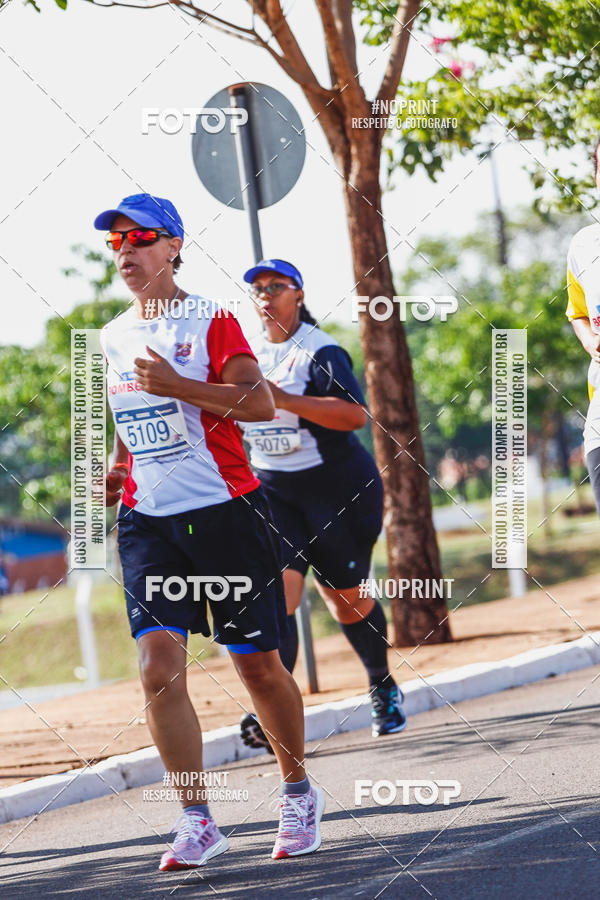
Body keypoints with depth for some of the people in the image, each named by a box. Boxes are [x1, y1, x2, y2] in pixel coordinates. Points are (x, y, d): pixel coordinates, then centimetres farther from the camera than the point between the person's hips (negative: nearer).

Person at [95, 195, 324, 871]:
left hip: (225, 511, -4)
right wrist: (116, 469, 11)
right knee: (158, 665, -14)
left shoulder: (209, 320, -4)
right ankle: (196, 822, -9)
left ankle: (298, 792, 26)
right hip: (148, 520, 4)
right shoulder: (113, 337, 14)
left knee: (258, 665, 3)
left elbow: (259, 403, -15)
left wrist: (177, 385, -23)